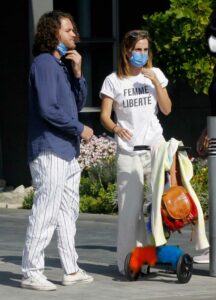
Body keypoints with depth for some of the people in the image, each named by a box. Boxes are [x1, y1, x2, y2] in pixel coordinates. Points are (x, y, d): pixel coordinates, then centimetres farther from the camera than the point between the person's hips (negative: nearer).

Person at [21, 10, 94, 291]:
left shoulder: (63, 65, 17)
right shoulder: (44, 63, -11)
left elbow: (78, 103, 17)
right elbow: (48, 109, -18)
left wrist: (77, 73, 2)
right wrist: (80, 129, -9)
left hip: (68, 151, 10)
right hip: (49, 150, -10)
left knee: (68, 211, 12)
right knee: (45, 212, -10)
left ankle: (71, 270, 18)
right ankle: (31, 273, -8)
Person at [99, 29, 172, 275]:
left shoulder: (155, 74, 10)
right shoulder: (113, 81, 2)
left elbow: (167, 110, 5)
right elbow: (105, 115, -1)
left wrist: (156, 83, -7)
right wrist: (116, 128, -23)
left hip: (155, 146, 2)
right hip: (128, 152, -2)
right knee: (130, 209, -4)